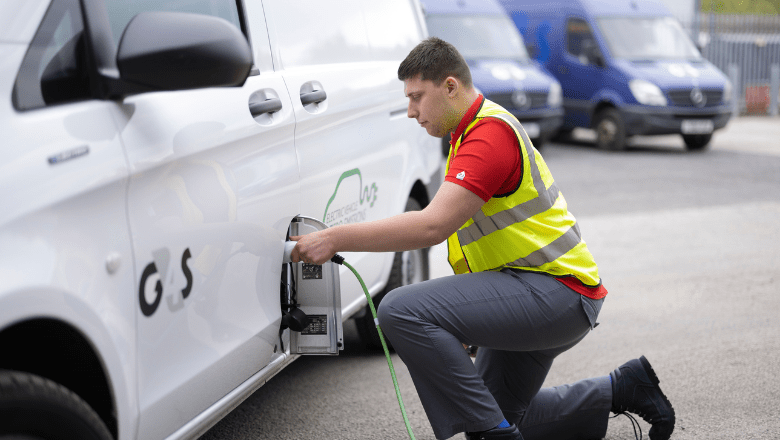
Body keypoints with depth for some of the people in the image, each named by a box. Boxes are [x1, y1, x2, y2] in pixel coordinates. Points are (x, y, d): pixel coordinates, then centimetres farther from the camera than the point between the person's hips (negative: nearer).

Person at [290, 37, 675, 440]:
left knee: (402, 310, -24)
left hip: (554, 290, -11)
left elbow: (433, 226, -29)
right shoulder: (476, 130, 17)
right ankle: (622, 389, 25)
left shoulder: (490, 134, -18)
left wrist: (335, 239, -27)